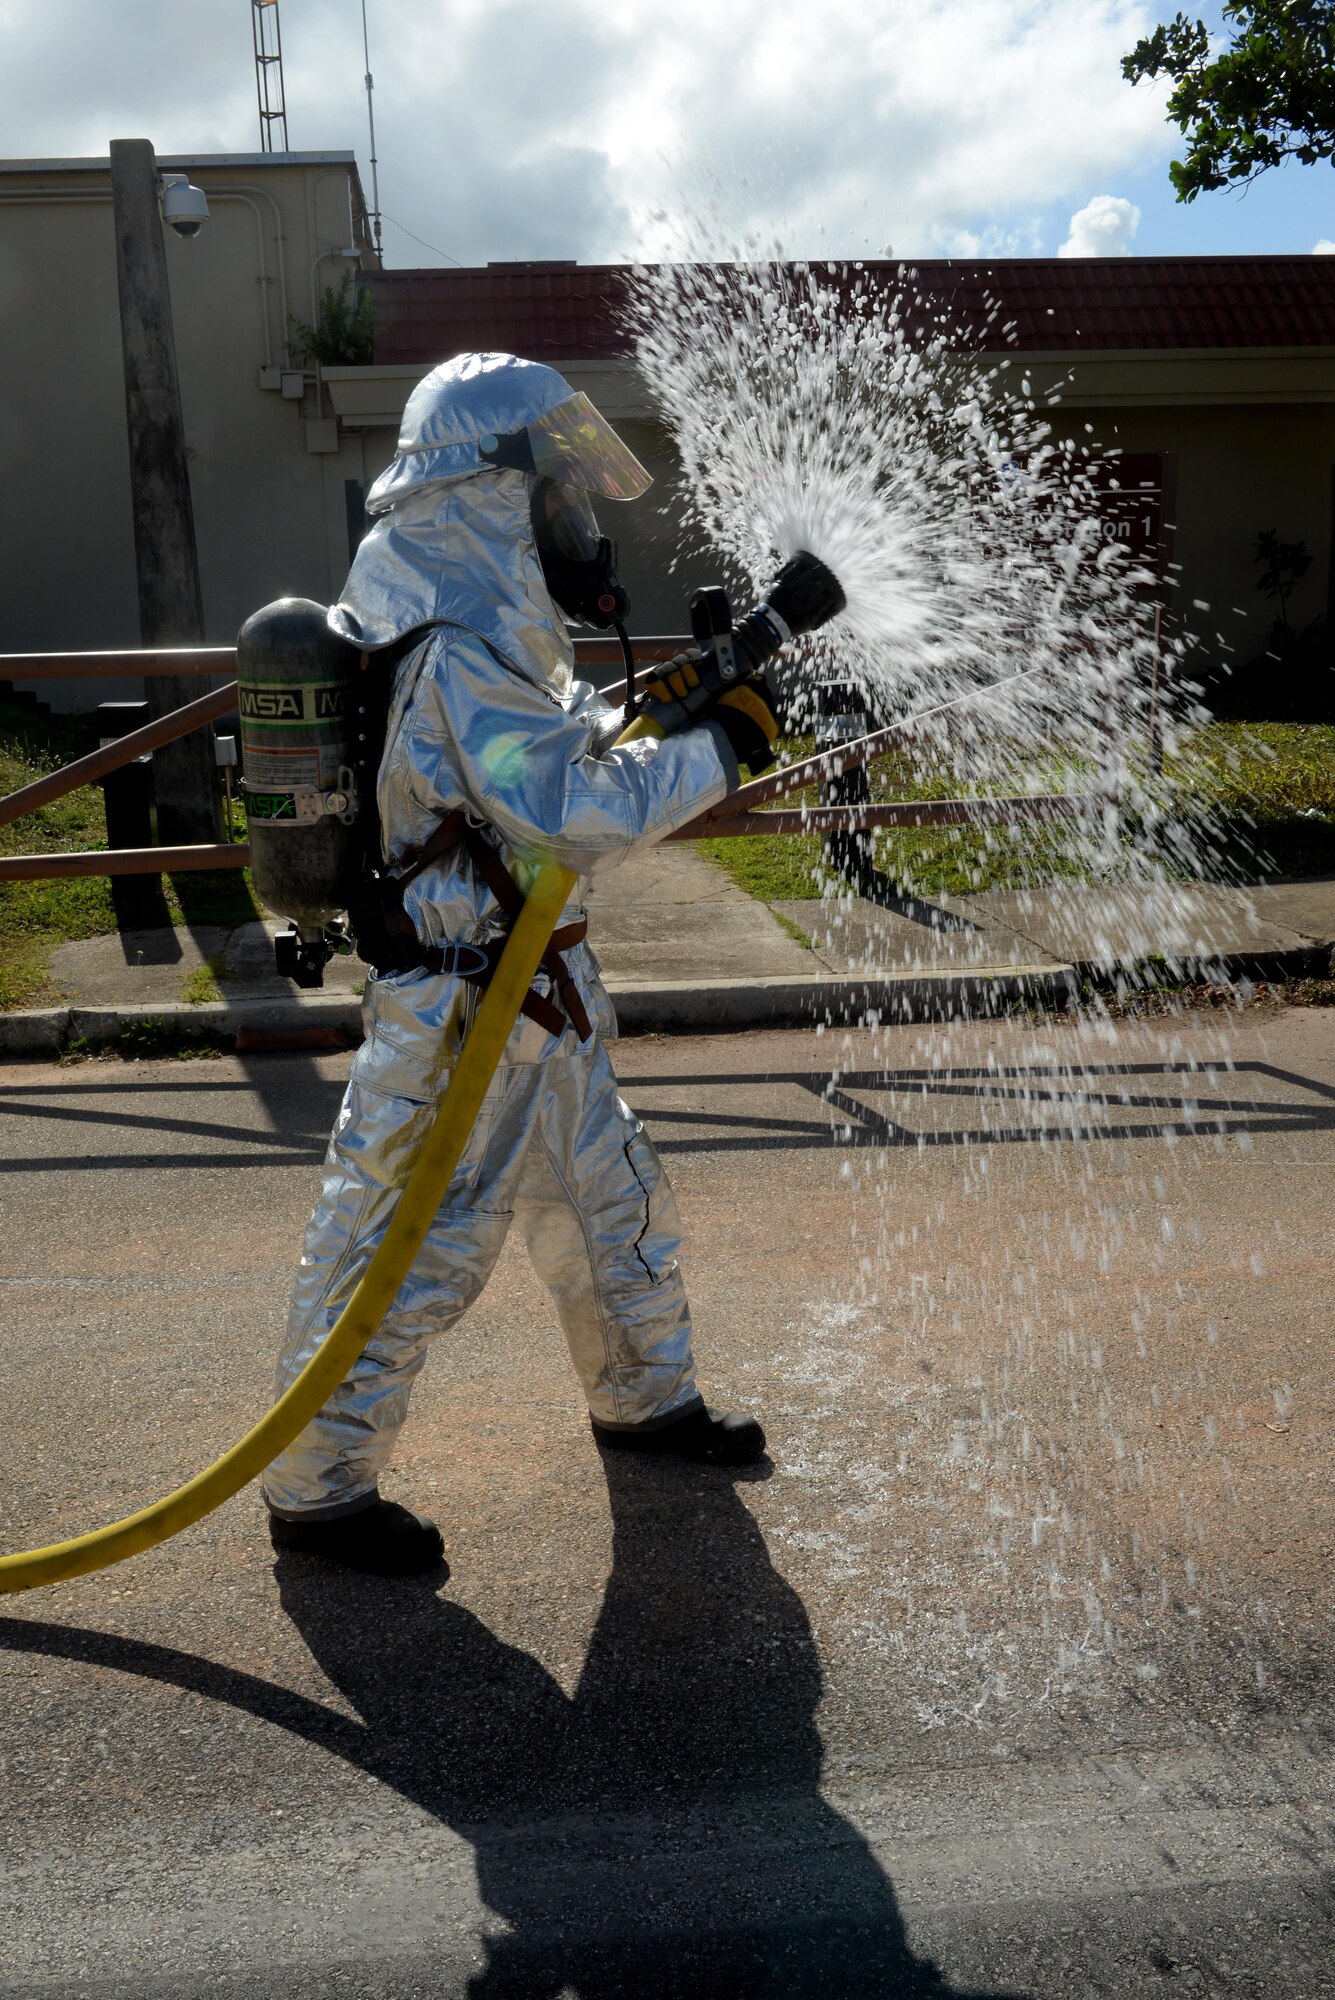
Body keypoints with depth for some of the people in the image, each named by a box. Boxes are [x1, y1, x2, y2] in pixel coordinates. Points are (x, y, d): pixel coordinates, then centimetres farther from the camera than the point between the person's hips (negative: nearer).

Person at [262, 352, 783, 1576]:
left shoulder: (483, 617, 10)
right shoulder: (461, 648, -23)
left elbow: (553, 740, 21)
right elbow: (571, 810, -31)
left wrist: (665, 706, 7)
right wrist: (717, 749, -20)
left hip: (537, 991, 10)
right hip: (465, 1008, -10)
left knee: (612, 1201, 22)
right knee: (411, 1246, 2)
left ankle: (646, 1397, 43)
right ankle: (319, 1489, 20)